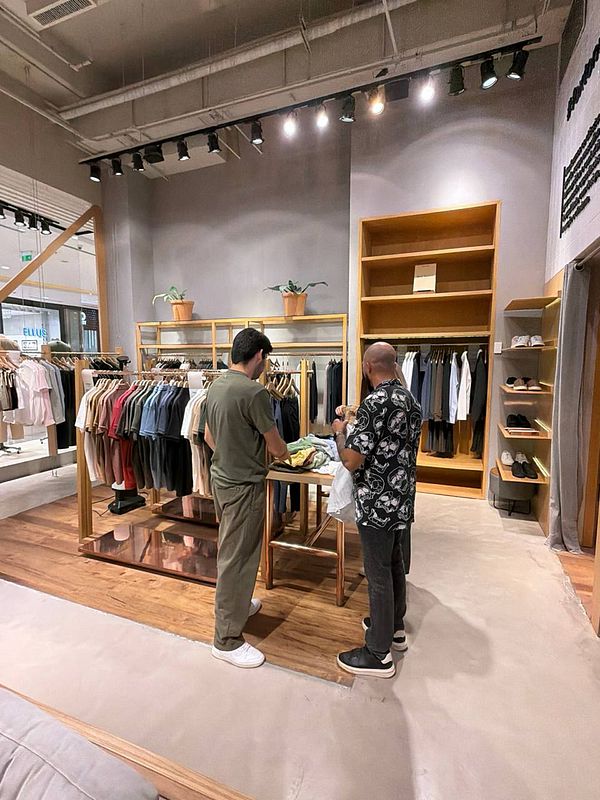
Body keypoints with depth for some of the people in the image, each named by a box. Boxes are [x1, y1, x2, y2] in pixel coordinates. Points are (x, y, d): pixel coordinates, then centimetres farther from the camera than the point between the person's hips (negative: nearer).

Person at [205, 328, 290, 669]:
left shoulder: (216, 387, 4)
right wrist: (287, 454, 7)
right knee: (237, 558, 5)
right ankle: (227, 639, 22)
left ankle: (237, 604, 46)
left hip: (221, 477, 9)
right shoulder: (255, 392, -23)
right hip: (244, 486, -9)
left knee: (231, 550, 24)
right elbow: (276, 447, -14)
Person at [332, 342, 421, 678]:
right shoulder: (410, 399, 5)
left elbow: (351, 461, -24)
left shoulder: (375, 403, -24)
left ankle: (379, 654, 22)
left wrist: (340, 431, -5)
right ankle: (394, 627, 42)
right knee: (394, 563, 23)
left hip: (378, 503, -9)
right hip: (402, 499, 9)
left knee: (379, 574, 5)